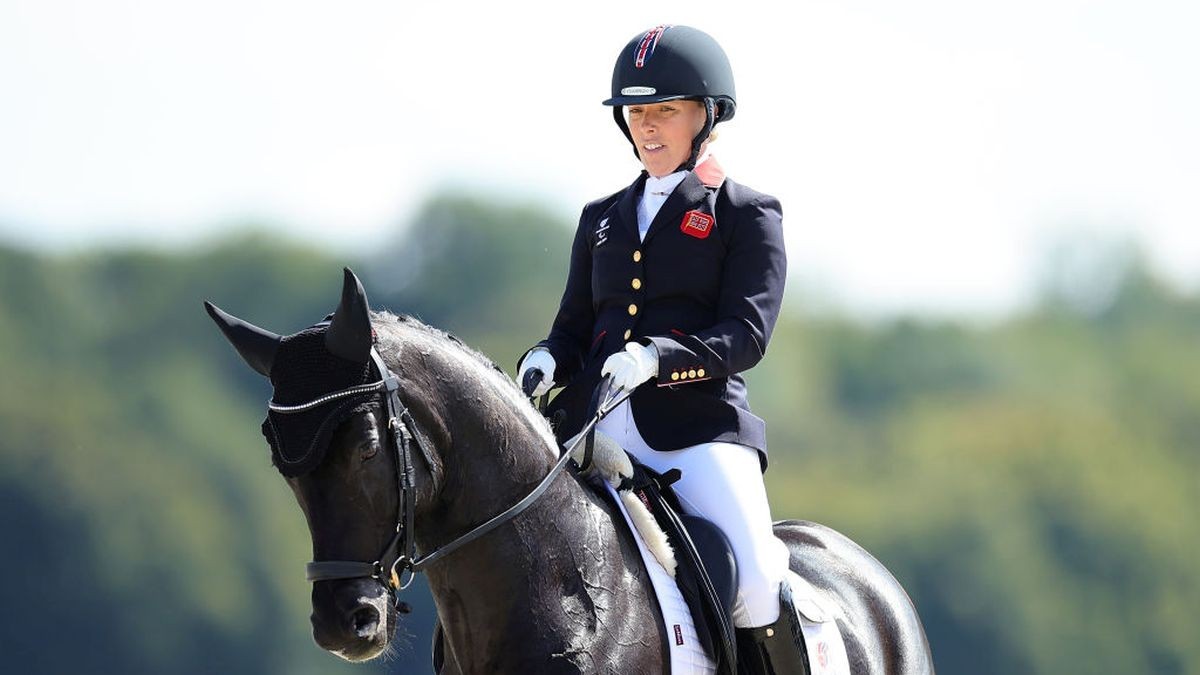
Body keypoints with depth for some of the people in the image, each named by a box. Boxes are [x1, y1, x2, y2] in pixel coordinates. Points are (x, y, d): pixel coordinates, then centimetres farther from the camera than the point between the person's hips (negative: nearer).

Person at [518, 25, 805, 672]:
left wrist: (657, 358, -22)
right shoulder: (602, 219, 22)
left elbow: (745, 333, -5)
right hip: (597, 434, 5)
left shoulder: (747, 214, 6)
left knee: (755, 585, -25)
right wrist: (545, 362, -4)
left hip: (700, 428, -4)